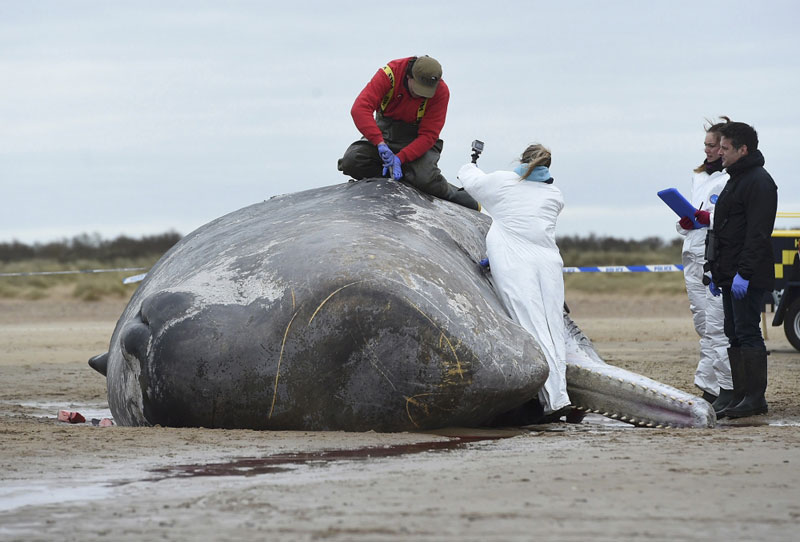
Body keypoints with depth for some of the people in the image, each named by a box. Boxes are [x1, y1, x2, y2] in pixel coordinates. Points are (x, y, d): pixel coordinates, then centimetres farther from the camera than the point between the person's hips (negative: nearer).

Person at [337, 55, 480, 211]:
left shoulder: (440, 91, -21)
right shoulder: (389, 74, -23)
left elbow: (428, 135, -21)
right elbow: (360, 109, -33)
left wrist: (400, 158, -35)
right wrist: (380, 144, -45)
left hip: (418, 141, -2)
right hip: (385, 133, 2)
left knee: (425, 179, -32)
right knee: (351, 162, -23)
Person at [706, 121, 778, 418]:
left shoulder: (759, 182, -12)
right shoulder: (735, 180, 20)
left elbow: (758, 234, -20)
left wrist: (744, 273, -24)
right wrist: (715, 271, 22)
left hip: (748, 278, -10)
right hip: (730, 276, 10)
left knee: (747, 333, -10)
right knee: (734, 335, 10)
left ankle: (755, 398, -7)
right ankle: (740, 396, 13)